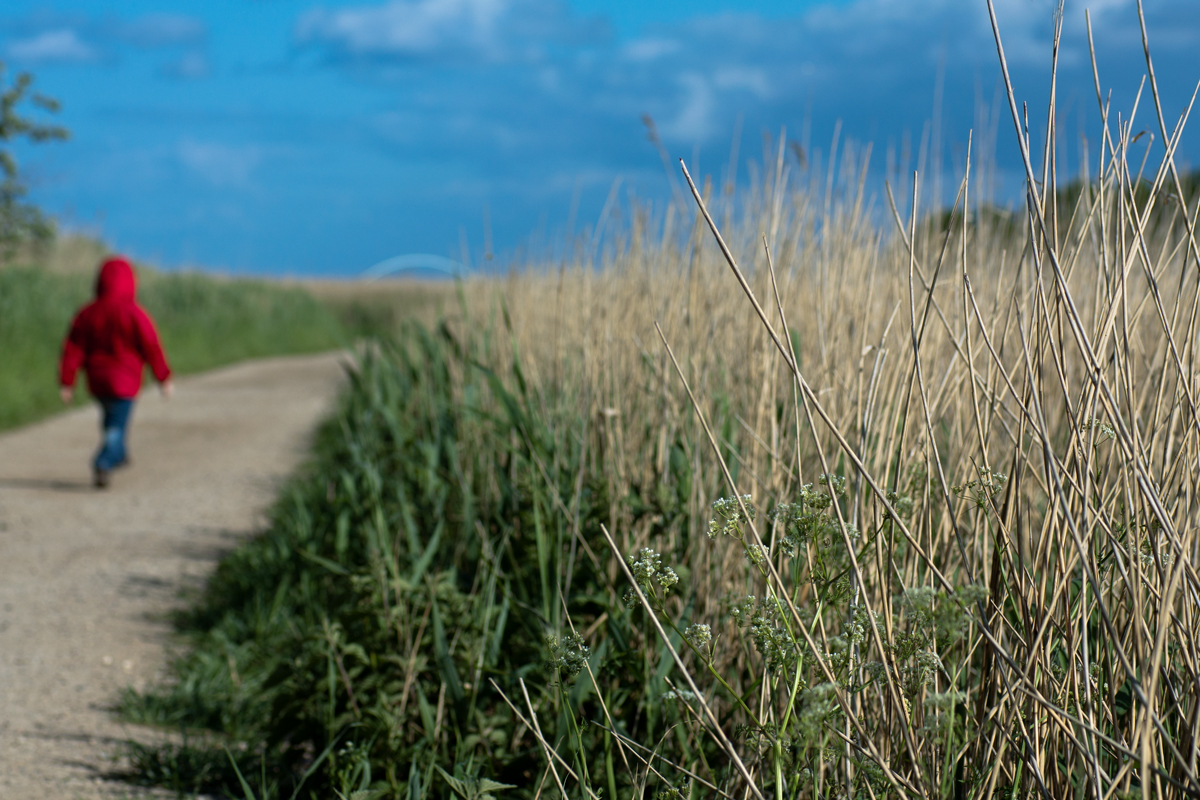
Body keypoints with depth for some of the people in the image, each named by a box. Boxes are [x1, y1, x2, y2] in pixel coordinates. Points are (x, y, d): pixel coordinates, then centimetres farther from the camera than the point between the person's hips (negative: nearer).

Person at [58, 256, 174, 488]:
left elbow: (73, 349, -2)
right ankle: (102, 464, -21)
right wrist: (164, 378, 0)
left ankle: (118, 455, 43)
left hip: (96, 381, 5)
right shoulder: (135, 314, -16)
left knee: (110, 415, 28)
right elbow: (152, 349, -10)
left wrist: (66, 382, 2)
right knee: (117, 426, -2)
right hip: (124, 381, -5)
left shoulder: (87, 313, -2)